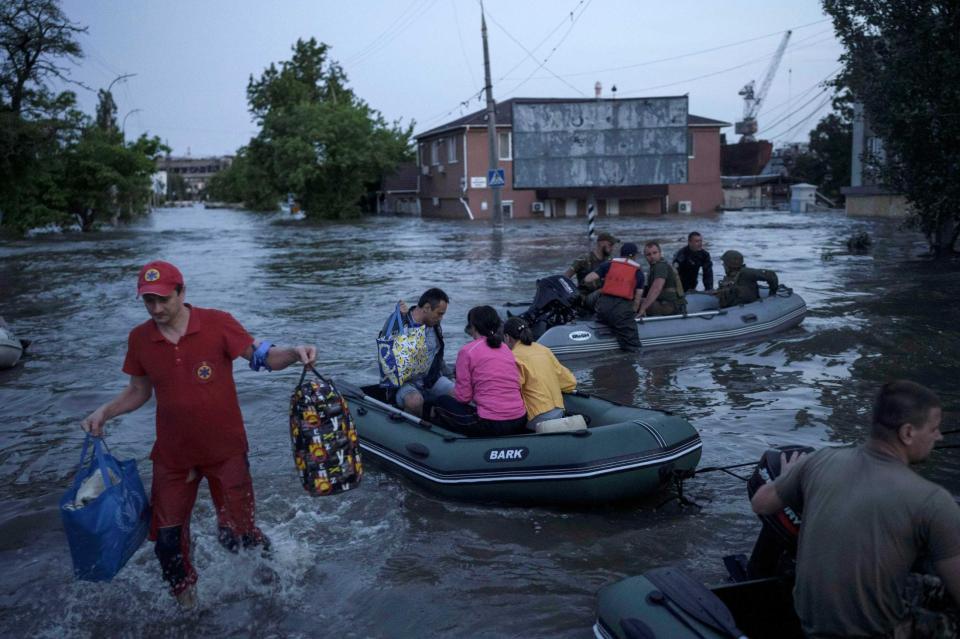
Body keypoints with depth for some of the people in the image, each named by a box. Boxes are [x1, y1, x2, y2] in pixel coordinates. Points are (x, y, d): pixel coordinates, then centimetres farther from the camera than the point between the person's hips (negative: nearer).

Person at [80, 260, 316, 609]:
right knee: (167, 538, 10)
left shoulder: (217, 324, -14)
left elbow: (262, 355, -12)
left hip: (225, 451, -3)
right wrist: (103, 412, -4)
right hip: (172, 455, 4)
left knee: (236, 534, 2)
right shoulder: (139, 339, -2)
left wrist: (293, 353, -32)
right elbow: (138, 391, 11)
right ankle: (186, 600, 38)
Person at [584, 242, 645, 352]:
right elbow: (638, 296, 9)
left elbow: (588, 279, 6)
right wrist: (633, 312, 20)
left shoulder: (609, 265, 13)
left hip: (604, 304, 2)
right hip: (624, 307, -2)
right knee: (632, 346, -2)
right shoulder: (638, 271, 13)